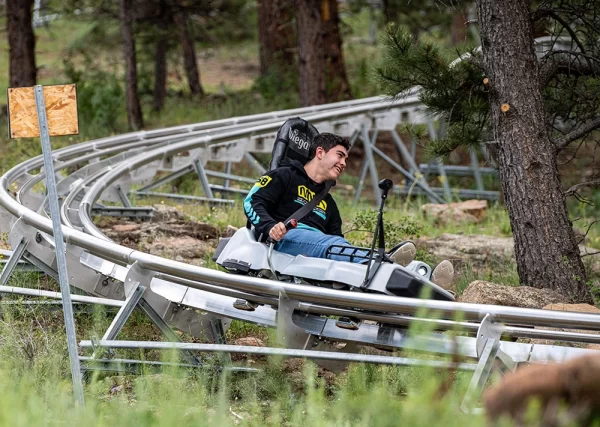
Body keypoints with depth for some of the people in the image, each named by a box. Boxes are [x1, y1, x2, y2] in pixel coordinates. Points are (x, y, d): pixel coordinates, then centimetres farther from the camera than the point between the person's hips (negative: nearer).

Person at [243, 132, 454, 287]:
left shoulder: (328, 204, 36)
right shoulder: (284, 177, 17)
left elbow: (338, 248, 27)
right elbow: (253, 201, 1)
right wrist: (270, 226, -21)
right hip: (286, 239, -5)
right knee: (333, 245, -37)